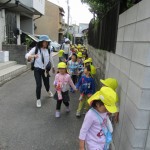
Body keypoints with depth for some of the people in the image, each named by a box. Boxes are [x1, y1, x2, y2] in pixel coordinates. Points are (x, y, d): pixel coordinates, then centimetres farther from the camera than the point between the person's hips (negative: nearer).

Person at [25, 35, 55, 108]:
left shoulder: (48, 50, 0)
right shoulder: (35, 49, -11)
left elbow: (51, 59, 13)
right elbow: (27, 55, -17)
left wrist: (53, 67, 23)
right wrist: (32, 56, -39)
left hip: (45, 69, 3)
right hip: (37, 69, -3)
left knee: (46, 83, 14)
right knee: (39, 85, -8)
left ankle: (48, 91, 51)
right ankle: (38, 100, 14)